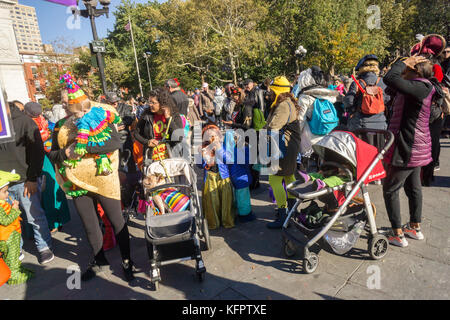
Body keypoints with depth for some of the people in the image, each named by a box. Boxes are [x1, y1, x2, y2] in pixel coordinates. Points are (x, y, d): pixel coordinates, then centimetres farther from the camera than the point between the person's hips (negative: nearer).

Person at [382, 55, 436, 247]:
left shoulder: (420, 86, -21)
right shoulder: (424, 87, 9)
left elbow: (390, 79, -31)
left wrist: (404, 62, -16)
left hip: (408, 148, -10)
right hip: (416, 147, 10)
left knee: (390, 189, 0)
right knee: (413, 186, 20)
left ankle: (398, 235, 8)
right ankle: (415, 227, 35)